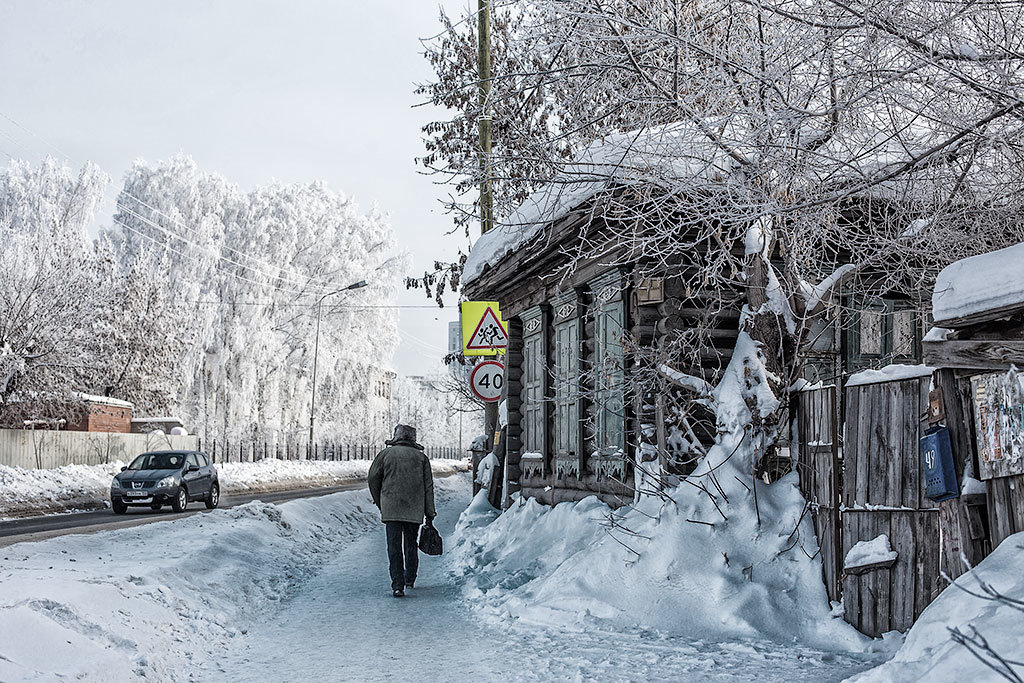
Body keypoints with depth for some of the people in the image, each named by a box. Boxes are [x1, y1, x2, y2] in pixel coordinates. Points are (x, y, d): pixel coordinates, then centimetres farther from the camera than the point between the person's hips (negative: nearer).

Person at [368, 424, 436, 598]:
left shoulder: (385, 454, 3)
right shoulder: (421, 457, 6)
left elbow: (373, 478, 4)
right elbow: (428, 486, 5)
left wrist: (379, 502, 18)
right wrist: (430, 512, 7)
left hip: (391, 509, -2)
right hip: (414, 510, 2)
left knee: (394, 546, -3)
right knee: (411, 544, 17)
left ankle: (398, 585, -11)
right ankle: (409, 580, 31)